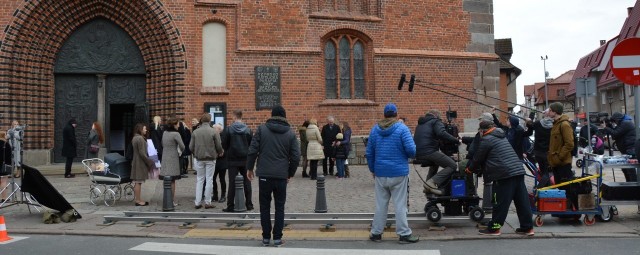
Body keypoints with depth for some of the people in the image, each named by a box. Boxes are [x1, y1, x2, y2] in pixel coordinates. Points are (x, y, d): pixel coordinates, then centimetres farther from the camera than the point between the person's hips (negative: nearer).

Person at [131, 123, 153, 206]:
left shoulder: (135, 138, 13)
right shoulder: (140, 138, -17)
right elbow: (142, 153, -20)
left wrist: (149, 162, 19)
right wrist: (150, 162, -13)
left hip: (136, 162, 10)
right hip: (140, 162, -10)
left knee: (137, 182, 14)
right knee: (139, 182, -5)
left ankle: (136, 199, 21)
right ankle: (138, 200, -1)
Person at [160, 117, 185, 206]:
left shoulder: (164, 133, 8)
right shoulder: (175, 134, -12)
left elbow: (163, 144, 16)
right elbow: (182, 146, -15)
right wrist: (180, 151, 5)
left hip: (165, 158, 6)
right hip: (173, 158, -6)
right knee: (172, 181, 0)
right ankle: (172, 201, 3)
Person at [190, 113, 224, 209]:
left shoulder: (195, 132, -3)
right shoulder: (214, 132, -10)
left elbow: (191, 147, -2)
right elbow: (219, 146, -7)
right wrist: (220, 152, 15)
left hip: (199, 158, 2)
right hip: (210, 159, -2)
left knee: (199, 180, 11)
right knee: (209, 180, 6)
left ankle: (198, 202, 10)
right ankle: (207, 202, 6)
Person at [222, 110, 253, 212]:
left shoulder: (229, 129, -9)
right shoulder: (248, 130, -3)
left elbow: (224, 144, -5)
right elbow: (251, 144, 0)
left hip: (233, 160, -2)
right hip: (245, 159, 2)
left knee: (232, 182, 2)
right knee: (247, 181, 10)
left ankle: (230, 206, 3)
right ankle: (249, 204, 13)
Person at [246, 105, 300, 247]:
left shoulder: (262, 129, 0)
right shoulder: (290, 133, 4)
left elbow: (253, 150, -5)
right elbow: (295, 157, 1)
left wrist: (249, 168, 7)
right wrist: (290, 173, 14)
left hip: (264, 174, 0)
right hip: (281, 175, 1)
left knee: (265, 206, 11)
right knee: (279, 207, 10)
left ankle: (266, 237, 14)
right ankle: (277, 238, 9)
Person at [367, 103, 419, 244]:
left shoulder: (374, 129, 6)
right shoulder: (402, 128, -8)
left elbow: (369, 153, 9)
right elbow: (411, 150, -15)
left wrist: (372, 169, 19)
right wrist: (407, 156, 8)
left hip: (380, 173, 4)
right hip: (399, 173, -4)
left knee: (380, 204, 10)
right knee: (400, 205, 2)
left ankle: (376, 233, 16)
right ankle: (404, 234, 7)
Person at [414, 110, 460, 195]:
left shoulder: (420, 124, 29)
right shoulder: (436, 122, 5)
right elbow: (442, 133, -15)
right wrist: (456, 140, -10)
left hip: (418, 154, 9)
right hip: (429, 152, -9)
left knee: (435, 163, 37)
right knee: (452, 166, -8)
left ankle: (429, 186, 24)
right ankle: (432, 182, -22)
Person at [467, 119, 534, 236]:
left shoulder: (486, 140, -3)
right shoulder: (502, 137, 24)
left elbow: (478, 158, 4)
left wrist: (470, 169, 22)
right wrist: (480, 169, 35)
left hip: (504, 175, -8)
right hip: (519, 171, 8)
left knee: (500, 202, -2)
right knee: (522, 201, 10)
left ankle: (494, 228, 6)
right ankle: (527, 227, 15)